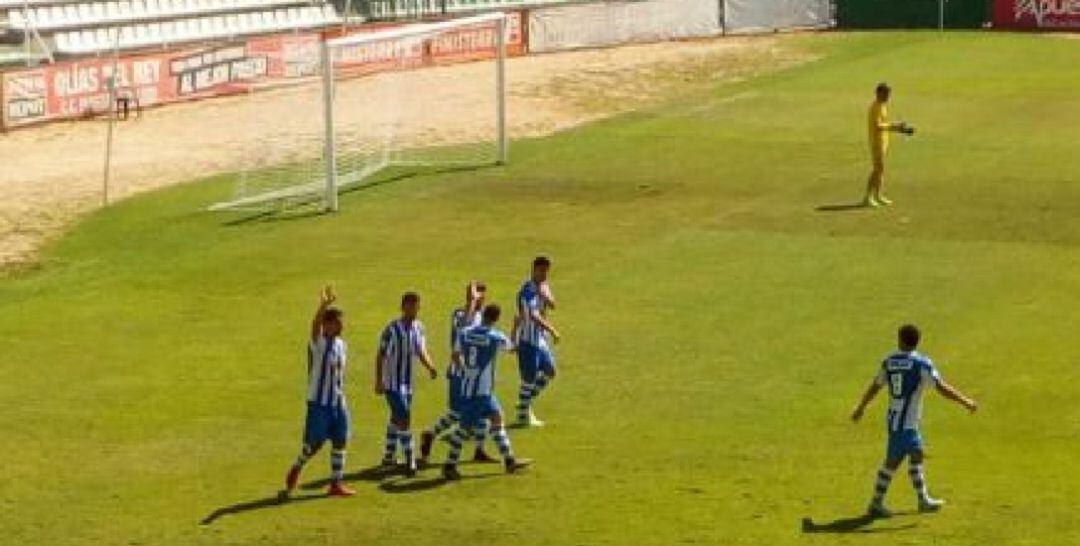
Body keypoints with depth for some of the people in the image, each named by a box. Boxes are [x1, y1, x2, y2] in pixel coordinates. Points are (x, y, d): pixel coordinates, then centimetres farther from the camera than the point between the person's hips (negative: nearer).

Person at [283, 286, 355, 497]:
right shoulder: (318, 343, -13)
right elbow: (315, 325, -35)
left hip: (337, 402, 7)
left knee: (340, 441, 5)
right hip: (319, 402, -7)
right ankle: (296, 468, 26)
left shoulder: (340, 344, 9)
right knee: (314, 444, 0)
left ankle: (336, 484, 11)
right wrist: (323, 305, -51)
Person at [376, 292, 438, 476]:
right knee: (403, 419, -13)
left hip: (408, 382, 7)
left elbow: (421, 352, 11)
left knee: (396, 419, 19)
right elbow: (381, 356, -13)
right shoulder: (392, 329, -17)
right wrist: (378, 381, -15)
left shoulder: (418, 328, 2)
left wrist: (430, 367, -9)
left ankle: (389, 456, 32)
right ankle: (410, 462, -13)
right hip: (392, 383, -7)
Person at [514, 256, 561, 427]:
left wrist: (545, 295, -22)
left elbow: (552, 305, -3)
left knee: (549, 370, 13)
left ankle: (527, 402, 26)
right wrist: (552, 330, -31)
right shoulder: (527, 290, -21)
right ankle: (523, 415, 8)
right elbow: (534, 316, -29)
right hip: (527, 339, -9)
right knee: (529, 377, -3)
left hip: (540, 337, 9)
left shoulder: (543, 286, 8)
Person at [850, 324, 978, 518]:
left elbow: (875, 386, 17)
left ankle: (923, 500, 28)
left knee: (916, 456, 19)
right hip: (905, 423, -7)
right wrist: (965, 401, -4)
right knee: (893, 462, -3)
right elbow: (942, 388, -14)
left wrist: (860, 408, 29)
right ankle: (876, 504, -1)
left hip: (894, 419, 7)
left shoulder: (889, 362, 6)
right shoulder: (921, 363, -12)